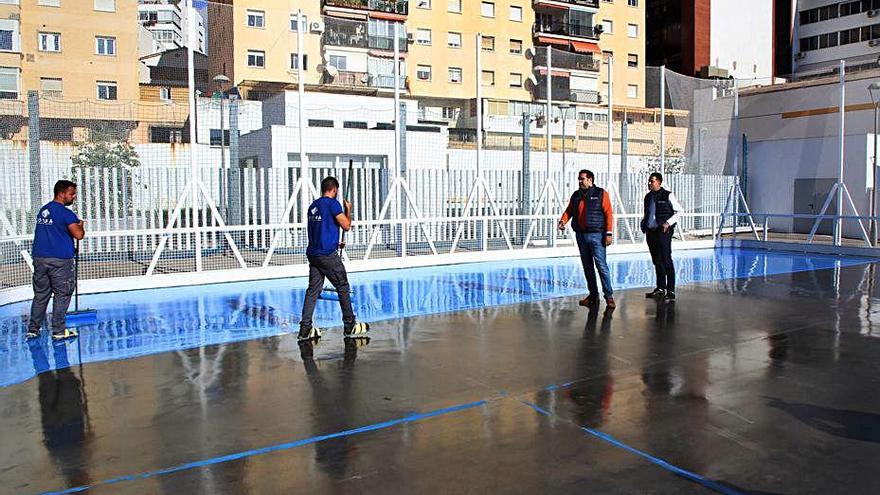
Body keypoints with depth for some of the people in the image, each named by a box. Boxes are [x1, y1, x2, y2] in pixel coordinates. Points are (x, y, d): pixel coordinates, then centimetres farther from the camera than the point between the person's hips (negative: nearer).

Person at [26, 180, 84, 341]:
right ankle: (59, 331, 4)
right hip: (60, 260, -7)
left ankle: (33, 330, 16)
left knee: (40, 295, 13)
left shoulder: (43, 210, 14)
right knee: (61, 295, 2)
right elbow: (79, 235, -18)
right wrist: (80, 225, 3)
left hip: (39, 257, 7)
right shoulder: (65, 213, -11)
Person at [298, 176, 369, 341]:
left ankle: (305, 329, 3)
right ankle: (350, 326, 10)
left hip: (313, 253, 7)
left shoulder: (313, 205, 16)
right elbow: (346, 226, -9)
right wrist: (348, 210, 8)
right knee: (343, 288, 4)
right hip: (328, 254, -7)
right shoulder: (332, 203, -9)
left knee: (313, 290, 7)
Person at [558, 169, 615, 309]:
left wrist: (608, 233, -14)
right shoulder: (576, 195, 13)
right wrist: (563, 221, -9)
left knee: (601, 265, -8)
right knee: (587, 267, 10)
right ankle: (593, 295, 18)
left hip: (596, 235, -6)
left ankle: (609, 295, -2)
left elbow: (608, 214, -7)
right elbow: (569, 211, 13)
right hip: (581, 235, 6)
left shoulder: (601, 194, -2)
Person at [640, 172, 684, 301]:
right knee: (656, 261, 12)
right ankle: (660, 289, 21)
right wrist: (643, 224, 9)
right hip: (650, 232, 6)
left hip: (663, 232, -6)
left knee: (666, 260, -8)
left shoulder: (667, 196, -4)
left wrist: (668, 223, -12)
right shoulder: (648, 197, 14)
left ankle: (671, 291, -5)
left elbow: (679, 211, -3)